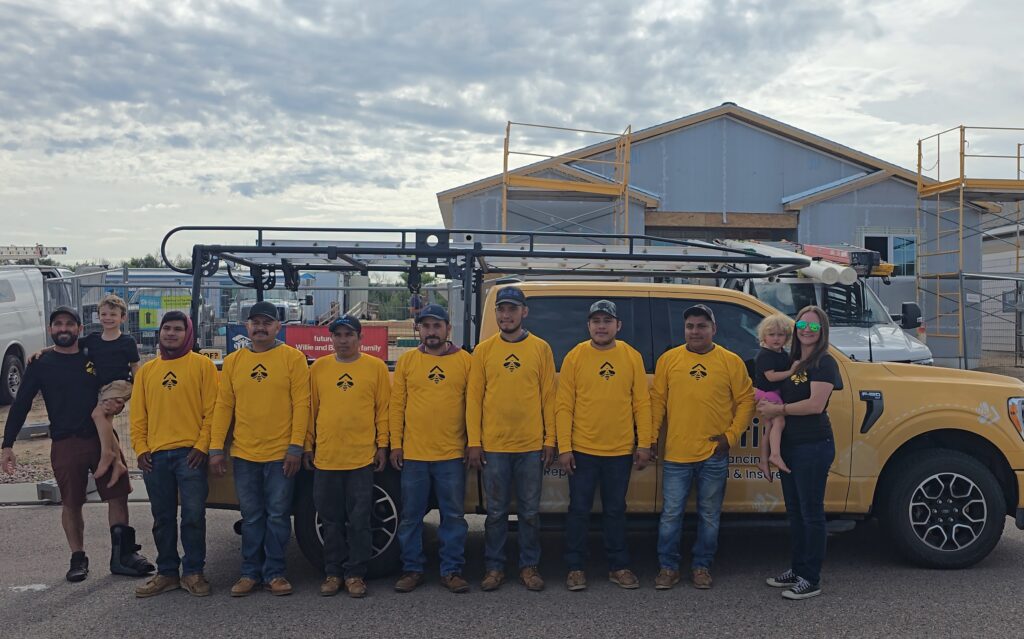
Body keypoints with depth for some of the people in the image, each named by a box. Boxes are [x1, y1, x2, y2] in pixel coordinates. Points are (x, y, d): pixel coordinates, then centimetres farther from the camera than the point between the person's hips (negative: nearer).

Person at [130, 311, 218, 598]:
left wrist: (202, 445, -11)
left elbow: (212, 410, -4)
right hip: (155, 455, 4)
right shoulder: (146, 370, 14)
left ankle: (193, 572, 9)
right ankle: (167, 573, 21)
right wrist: (141, 448, 2)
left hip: (190, 453, -4)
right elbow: (138, 414, 13)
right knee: (163, 518, 11)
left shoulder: (202, 365, 1)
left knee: (193, 516, -2)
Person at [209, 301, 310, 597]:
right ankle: (250, 573, 21)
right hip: (244, 454, 3)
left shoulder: (293, 358, -2)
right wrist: (216, 448, 2)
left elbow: (301, 404, -6)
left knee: (278, 516, 4)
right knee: (251, 517, 11)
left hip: (281, 455, -3)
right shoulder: (233, 361, 8)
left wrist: (296, 447, -12)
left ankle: (274, 573, 16)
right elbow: (223, 406, 7)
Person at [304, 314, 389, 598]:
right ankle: (333, 573, 21)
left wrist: (382, 445, -1)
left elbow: (383, 409, 3)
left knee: (359, 520, 4)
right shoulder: (318, 368, 6)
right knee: (331, 520, 10)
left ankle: (355, 574, 15)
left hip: (362, 457, -2)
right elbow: (310, 409, 9)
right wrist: (308, 446, 8)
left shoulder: (376, 367, 2)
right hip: (325, 457, 2)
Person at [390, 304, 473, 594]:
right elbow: (397, 405, 5)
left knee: (454, 516, 7)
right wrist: (395, 444, 1)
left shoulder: (465, 361, 2)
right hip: (413, 453, 1)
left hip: (452, 454, -1)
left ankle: (452, 570, 19)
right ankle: (412, 569, 22)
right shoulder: (406, 361, 5)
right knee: (411, 516, 9)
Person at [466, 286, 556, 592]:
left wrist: (550, 440, -1)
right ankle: (494, 567, 20)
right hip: (493, 446, 0)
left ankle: (529, 566, 22)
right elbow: (473, 398, 3)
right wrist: (474, 442, -2)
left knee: (530, 512, 9)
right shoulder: (484, 350, 3)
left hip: (531, 446, 0)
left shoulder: (541, 348, 3)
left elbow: (548, 397, 3)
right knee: (496, 512, 8)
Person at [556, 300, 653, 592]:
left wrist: (644, 443, -2)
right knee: (579, 510, 6)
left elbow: (642, 403, 3)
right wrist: (564, 448, -8)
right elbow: (564, 406, -4)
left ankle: (619, 567, 24)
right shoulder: (574, 357, -3)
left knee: (615, 510, 12)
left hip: (621, 451, 1)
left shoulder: (632, 357, 2)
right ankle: (576, 568, 18)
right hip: (582, 450, -1)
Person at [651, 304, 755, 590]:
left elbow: (746, 401, 3)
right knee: (671, 514, 6)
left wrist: (731, 435, -5)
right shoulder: (668, 360, 3)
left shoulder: (731, 362, 1)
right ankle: (668, 567, 19)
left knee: (709, 515, 11)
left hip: (714, 455, 0)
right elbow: (657, 400, 5)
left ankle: (702, 566, 26)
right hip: (676, 453, 0)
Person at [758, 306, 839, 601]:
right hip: (789, 445, 8)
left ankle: (811, 579, 6)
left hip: (814, 446, -8)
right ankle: (797, 569, 26)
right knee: (795, 510, 15)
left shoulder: (824, 363, -10)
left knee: (811, 512, -2)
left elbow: (816, 404, -21)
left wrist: (779, 408, -14)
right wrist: (768, 406, 5)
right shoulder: (792, 362, 14)